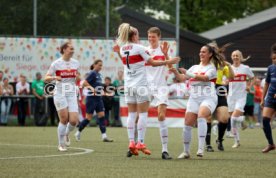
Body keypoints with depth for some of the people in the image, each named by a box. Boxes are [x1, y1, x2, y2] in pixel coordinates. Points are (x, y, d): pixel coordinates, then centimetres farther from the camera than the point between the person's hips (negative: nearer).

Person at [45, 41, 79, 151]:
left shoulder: (76, 63, 6)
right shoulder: (56, 63, -5)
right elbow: (46, 78, -5)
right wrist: (54, 77, -23)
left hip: (72, 94, 3)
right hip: (60, 94, -3)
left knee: (74, 120, -9)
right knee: (64, 119, -7)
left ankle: (66, 134, 24)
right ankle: (61, 144, 10)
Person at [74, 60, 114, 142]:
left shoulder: (99, 75, 13)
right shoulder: (92, 73, -11)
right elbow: (84, 83, -19)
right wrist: (91, 88, -31)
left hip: (98, 98, 8)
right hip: (91, 98, -8)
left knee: (101, 115, -2)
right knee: (88, 118, -3)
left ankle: (104, 136, -7)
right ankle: (78, 133, 15)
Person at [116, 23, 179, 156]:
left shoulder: (122, 49, 8)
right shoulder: (139, 48, -9)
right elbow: (153, 62, -9)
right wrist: (168, 61, -1)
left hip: (128, 85, 6)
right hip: (140, 85, -6)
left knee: (131, 114, 5)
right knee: (143, 114, -2)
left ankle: (131, 142, -2)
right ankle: (140, 143, -9)